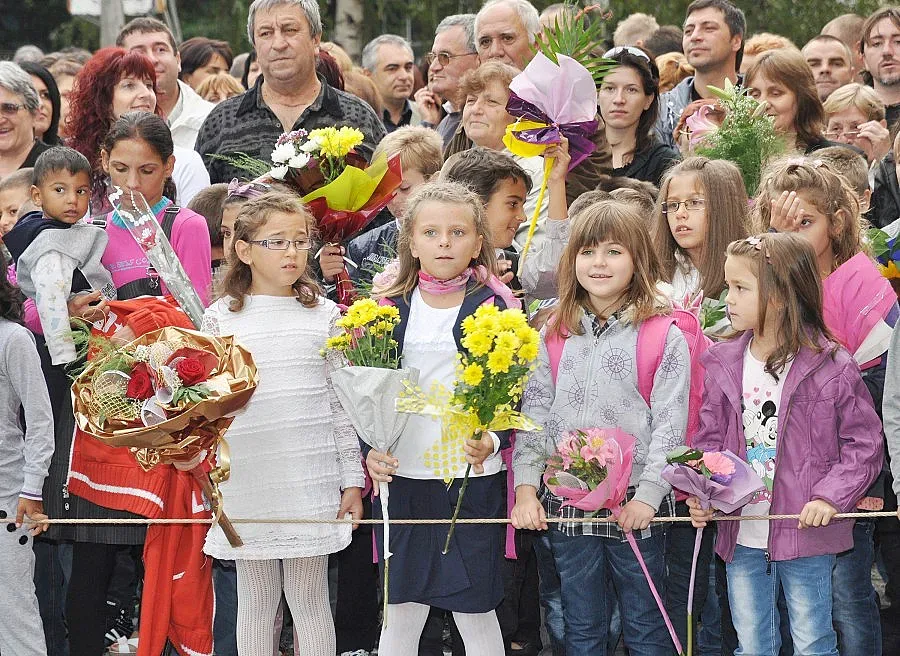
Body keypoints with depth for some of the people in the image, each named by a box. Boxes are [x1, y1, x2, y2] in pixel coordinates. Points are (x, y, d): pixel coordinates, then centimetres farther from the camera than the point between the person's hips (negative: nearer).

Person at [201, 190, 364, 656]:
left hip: (311, 478, 0)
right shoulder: (221, 318, 3)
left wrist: (352, 479, 4)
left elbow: (341, 402, 6)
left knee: (309, 596, 3)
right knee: (256, 597, 8)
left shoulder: (323, 315, 5)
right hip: (244, 476, 0)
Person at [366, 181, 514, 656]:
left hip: (473, 479, -3)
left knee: (475, 612, 3)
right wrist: (370, 450, -8)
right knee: (401, 612, 8)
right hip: (400, 478, 3)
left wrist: (492, 441, -20)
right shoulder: (390, 309, 7)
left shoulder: (495, 308, -1)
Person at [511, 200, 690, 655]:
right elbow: (534, 413, 6)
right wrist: (526, 487, -3)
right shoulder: (554, 335, 8)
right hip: (565, 503, 3)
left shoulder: (664, 337, -4)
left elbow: (670, 423, -8)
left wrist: (648, 494, -16)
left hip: (636, 508, -3)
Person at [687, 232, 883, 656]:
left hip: (806, 533, -4)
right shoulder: (723, 365, 2)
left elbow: (864, 445, -6)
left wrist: (830, 497, -17)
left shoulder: (831, 366, -10)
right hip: (741, 537, 4)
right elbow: (709, 439, 7)